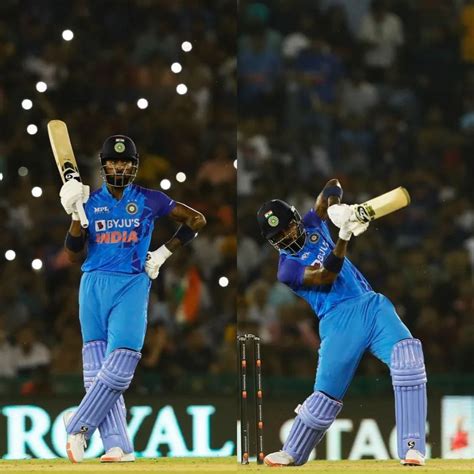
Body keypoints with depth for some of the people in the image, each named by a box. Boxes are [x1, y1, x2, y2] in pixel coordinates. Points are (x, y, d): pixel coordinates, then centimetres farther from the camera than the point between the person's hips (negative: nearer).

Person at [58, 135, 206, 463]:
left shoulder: (150, 200, 5)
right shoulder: (90, 202, 9)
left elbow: (196, 220, 12)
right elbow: (75, 255, 5)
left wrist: (164, 253, 6)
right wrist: (76, 214, -8)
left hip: (132, 286, -2)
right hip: (94, 286, 2)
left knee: (118, 368, -16)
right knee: (97, 369, -5)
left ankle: (79, 428, -7)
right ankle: (117, 445, -6)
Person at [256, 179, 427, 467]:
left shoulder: (313, 224, 17)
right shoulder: (287, 268, 2)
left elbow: (332, 188, 16)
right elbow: (325, 276, -13)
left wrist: (339, 209, -6)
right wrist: (344, 238, -24)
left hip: (372, 303, 3)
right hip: (338, 319, -3)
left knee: (407, 354, -23)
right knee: (327, 391, -8)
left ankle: (413, 448, -28)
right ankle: (292, 454, 13)